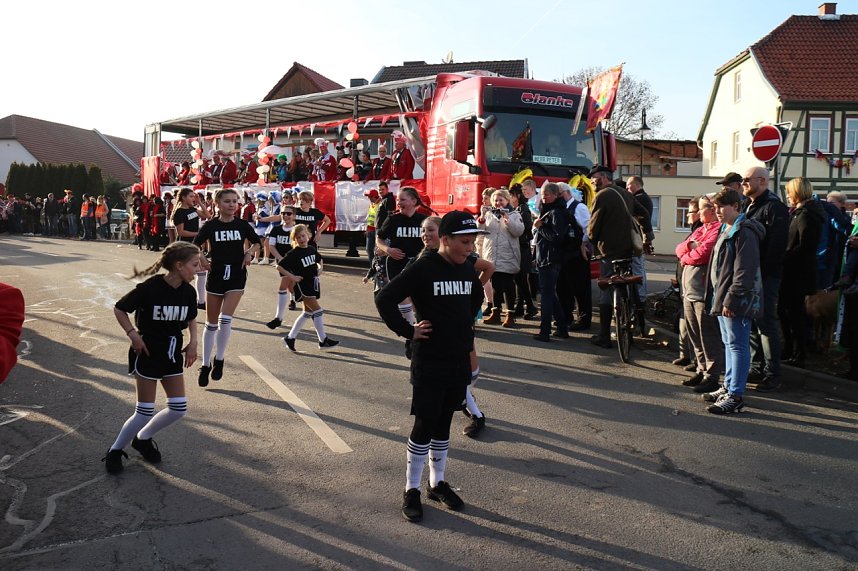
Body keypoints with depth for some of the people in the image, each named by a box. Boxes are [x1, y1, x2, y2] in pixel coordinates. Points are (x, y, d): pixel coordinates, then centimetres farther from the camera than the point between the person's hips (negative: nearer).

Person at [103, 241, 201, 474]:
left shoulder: (188, 292, -4)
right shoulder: (150, 288, -22)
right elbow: (119, 309, -10)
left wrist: (193, 341, 0)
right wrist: (133, 334, -18)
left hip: (172, 354, 6)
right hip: (147, 354, -6)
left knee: (178, 408, 6)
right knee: (145, 412, -3)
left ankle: (143, 439, 30)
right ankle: (115, 450, 21)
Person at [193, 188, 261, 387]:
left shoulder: (242, 225, -1)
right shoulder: (210, 226, -3)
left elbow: (256, 242, 14)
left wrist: (249, 253, -3)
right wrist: (202, 260, -8)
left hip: (236, 277, 0)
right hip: (215, 276, 0)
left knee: (225, 319, -14)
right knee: (211, 324, 8)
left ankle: (219, 359, 7)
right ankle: (205, 365, 22)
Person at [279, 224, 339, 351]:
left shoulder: (312, 249, 6)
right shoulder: (293, 253, -13)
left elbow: (319, 259, 26)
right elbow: (279, 266, -15)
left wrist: (320, 267, 8)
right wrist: (292, 277, -17)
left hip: (313, 284, 7)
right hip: (302, 285, -7)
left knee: (307, 312, 13)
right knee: (318, 311, -9)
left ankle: (290, 338, 22)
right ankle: (323, 341, 0)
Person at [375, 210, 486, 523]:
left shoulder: (467, 269, 5)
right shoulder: (422, 269, -16)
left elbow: (476, 298, 26)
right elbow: (384, 299, -19)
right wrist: (407, 331, -16)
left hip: (459, 361, 6)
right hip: (429, 364, -6)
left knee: (443, 424, 17)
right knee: (424, 426, 0)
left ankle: (437, 483, 31)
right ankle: (411, 490, 15)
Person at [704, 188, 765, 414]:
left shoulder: (744, 232, -15)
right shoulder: (726, 230, 17)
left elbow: (744, 272, -21)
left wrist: (731, 300, -22)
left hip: (736, 301, -10)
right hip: (723, 298, 10)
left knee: (737, 345, -6)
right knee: (729, 343, 17)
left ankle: (735, 395, -3)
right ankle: (728, 386, 27)